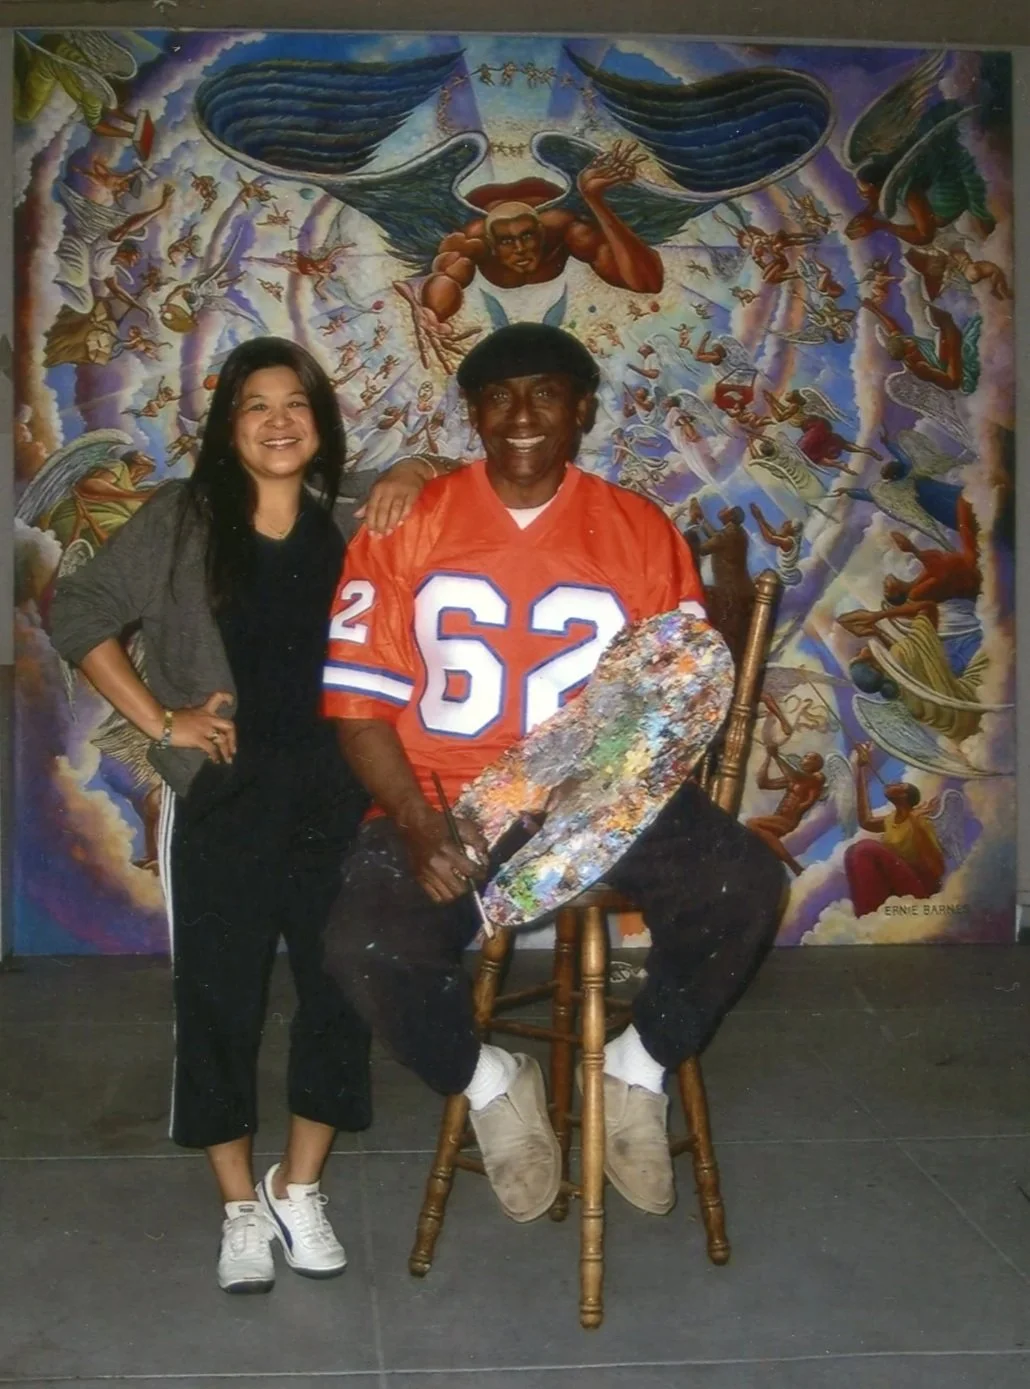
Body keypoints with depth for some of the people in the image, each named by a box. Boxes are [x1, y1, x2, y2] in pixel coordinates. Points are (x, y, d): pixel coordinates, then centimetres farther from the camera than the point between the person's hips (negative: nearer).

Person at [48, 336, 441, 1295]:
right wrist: (158, 719, -5)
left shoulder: (350, 525, 5)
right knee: (220, 994, 4)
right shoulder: (180, 521, -1)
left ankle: (298, 1189, 25)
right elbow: (78, 615, 1)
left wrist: (408, 479, -6)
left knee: (340, 988, 5)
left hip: (336, 793, 2)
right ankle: (240, 1204, 22)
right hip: (223, 795, -2)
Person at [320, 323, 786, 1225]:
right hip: (445, 800, -1)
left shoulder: (641, 532, 4)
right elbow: (359, 699, -2)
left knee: (745, 885, -25)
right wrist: (415, 823, -16)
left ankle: (637, 1071, 3)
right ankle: (490, 1085, 5)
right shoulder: (408, 526, 2)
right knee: (364, 947, -29)